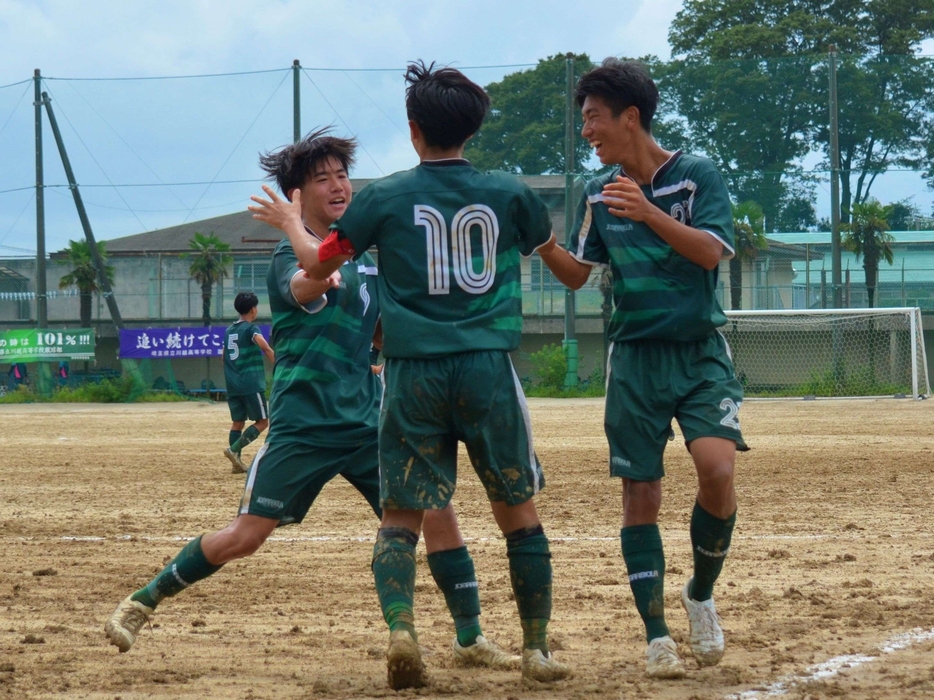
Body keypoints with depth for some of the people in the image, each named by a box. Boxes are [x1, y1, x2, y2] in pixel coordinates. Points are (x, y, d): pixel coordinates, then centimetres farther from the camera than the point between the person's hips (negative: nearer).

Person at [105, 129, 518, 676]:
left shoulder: (365, 257, 16)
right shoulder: (292, 254, -6)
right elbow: (304, 287, -31)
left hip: (367, 421, 6)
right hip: (303, 424, -6)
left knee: (438, 510, -4)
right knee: (245, 537, -7)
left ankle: (471, 639, 8)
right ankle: (142, 603, 11)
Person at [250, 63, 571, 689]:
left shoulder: (386, 197, 0)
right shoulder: (507, 194, 4)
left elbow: (318, 263, 8)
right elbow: (547, 242, 26)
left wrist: (290, 221, 28)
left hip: (413, 373, 0)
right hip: (488, 369, 1)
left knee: (402, 515, 5)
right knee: (520, 512, 11)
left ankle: (400, 627, -18)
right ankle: (538, 648, 9)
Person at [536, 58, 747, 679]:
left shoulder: (697, 176, -4)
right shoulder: (600, 194, 8)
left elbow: (711, 251, -17)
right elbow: (576, 274, 10)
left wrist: (650, 215, -30)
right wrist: (541, 242, -9)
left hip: (701, 353, -3)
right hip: (636, 359, 3)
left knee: (717, 467, -23)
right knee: (641, 494, -1)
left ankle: (701, 594, 1)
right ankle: (657, 636, 7)